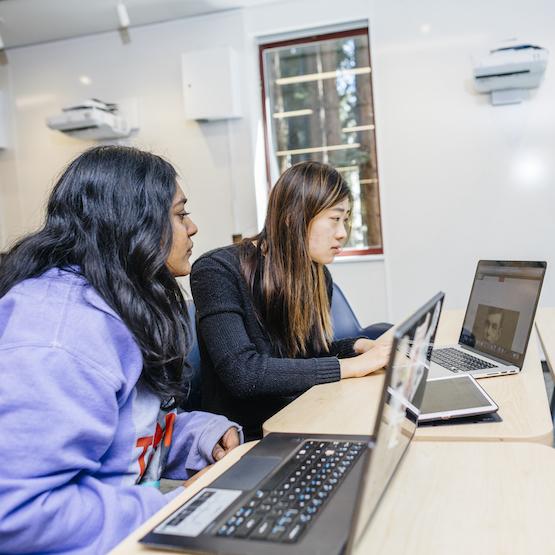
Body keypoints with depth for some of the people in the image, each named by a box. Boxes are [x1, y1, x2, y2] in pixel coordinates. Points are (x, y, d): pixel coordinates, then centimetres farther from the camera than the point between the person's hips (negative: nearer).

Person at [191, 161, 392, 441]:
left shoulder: (317, 275, 4)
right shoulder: (218, 270, -17)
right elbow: (242, 373, -28)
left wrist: (361, 346, -3)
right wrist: (352, 366, -25)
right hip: (247, 436, -6)